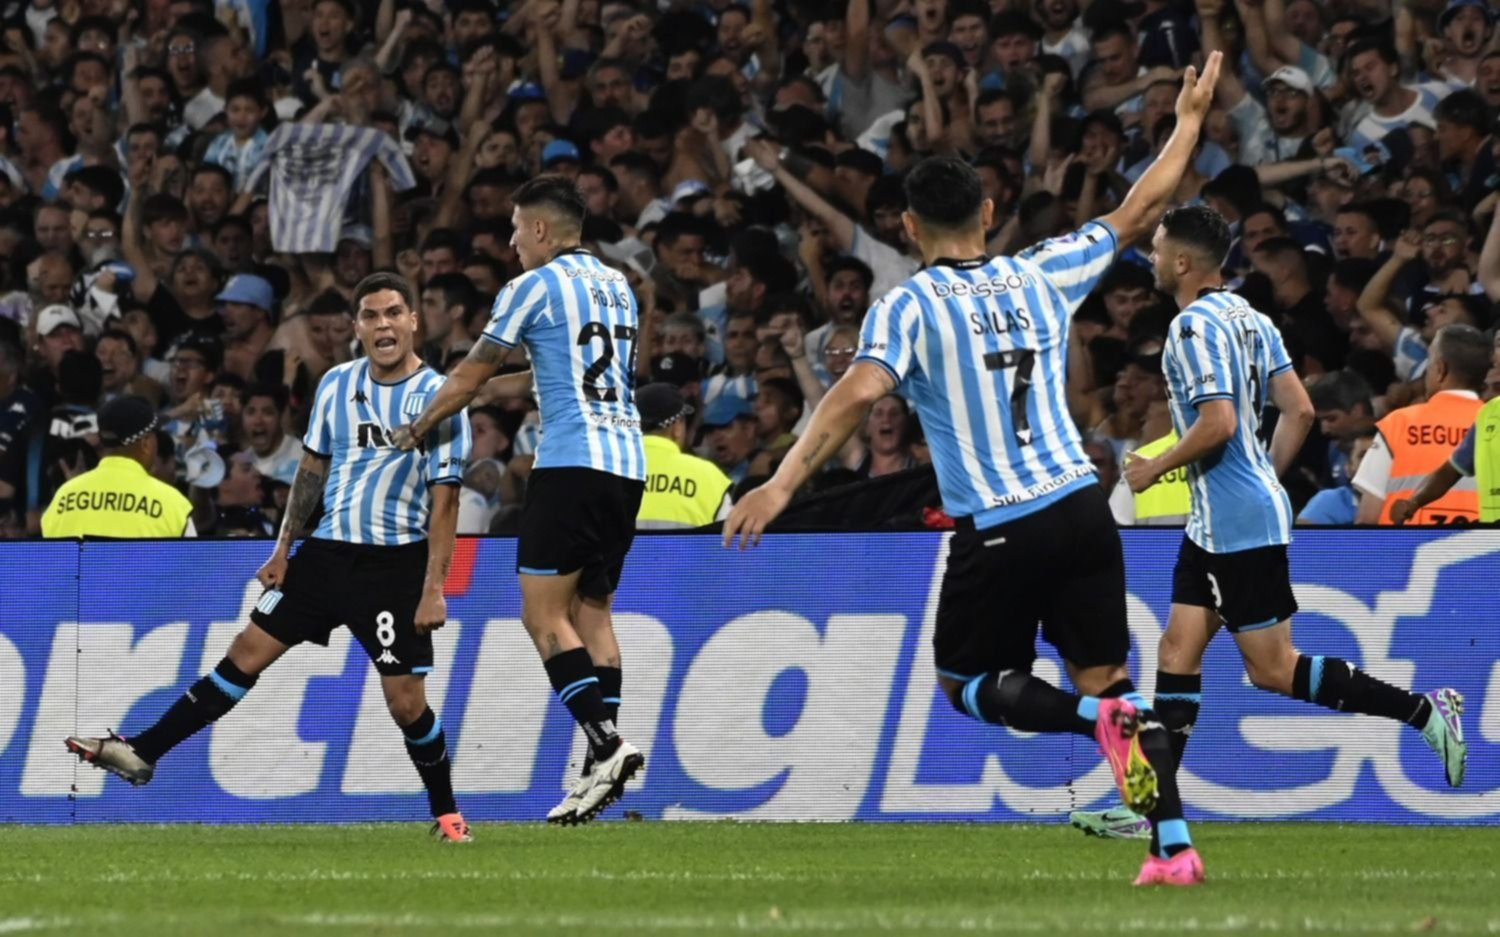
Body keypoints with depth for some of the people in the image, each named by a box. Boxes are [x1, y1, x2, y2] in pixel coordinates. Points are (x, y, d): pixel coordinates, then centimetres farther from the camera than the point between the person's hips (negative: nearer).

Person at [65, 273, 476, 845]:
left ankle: (446, 813, 12)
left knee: (405, 699, -6)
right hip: (328, 551, 5)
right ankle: (143, 753, 6)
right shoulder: (337, 385, 5)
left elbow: (444, 498, -11)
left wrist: (434, 587, -15)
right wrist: (283, 550, 14)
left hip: (395, 564, -5)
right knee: (248, 653, 3)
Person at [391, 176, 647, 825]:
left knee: (544, 616, -6)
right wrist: (502, 388, 38)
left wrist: (418, 428, 21)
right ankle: (602, 768, 2)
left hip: (573, 461, -8)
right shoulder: (617, 286, 18)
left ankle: (606, 744, -20)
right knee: (591, 612, 10)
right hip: (628, 462, 8)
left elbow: (468, 378, 5)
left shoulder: (534, 288, -3)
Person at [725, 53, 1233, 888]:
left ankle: (1102, 717, -14)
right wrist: (1189, 123, 32)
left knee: (968, 682, 13)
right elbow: (1139, 211, 19)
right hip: (1080, 506, 4)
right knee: (1107, 677, 11)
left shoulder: (911, 306, -5)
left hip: (997, 530, -4)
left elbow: (860, 391, -20)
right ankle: (1175, 846, -1)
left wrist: (783, 484, -24)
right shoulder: (1040, 277, 7)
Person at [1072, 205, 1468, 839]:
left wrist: (1155, 469, -12)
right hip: (1214, 524, 10)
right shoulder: (1248, 317, 11)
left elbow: (1218, 424, -25)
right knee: (1178, 651, 8)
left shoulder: (1194, 327, -17)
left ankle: (1424, 711, -5)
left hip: (1237, 524, -10)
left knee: (1273, 670, -6)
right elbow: (1299, 411, 11)